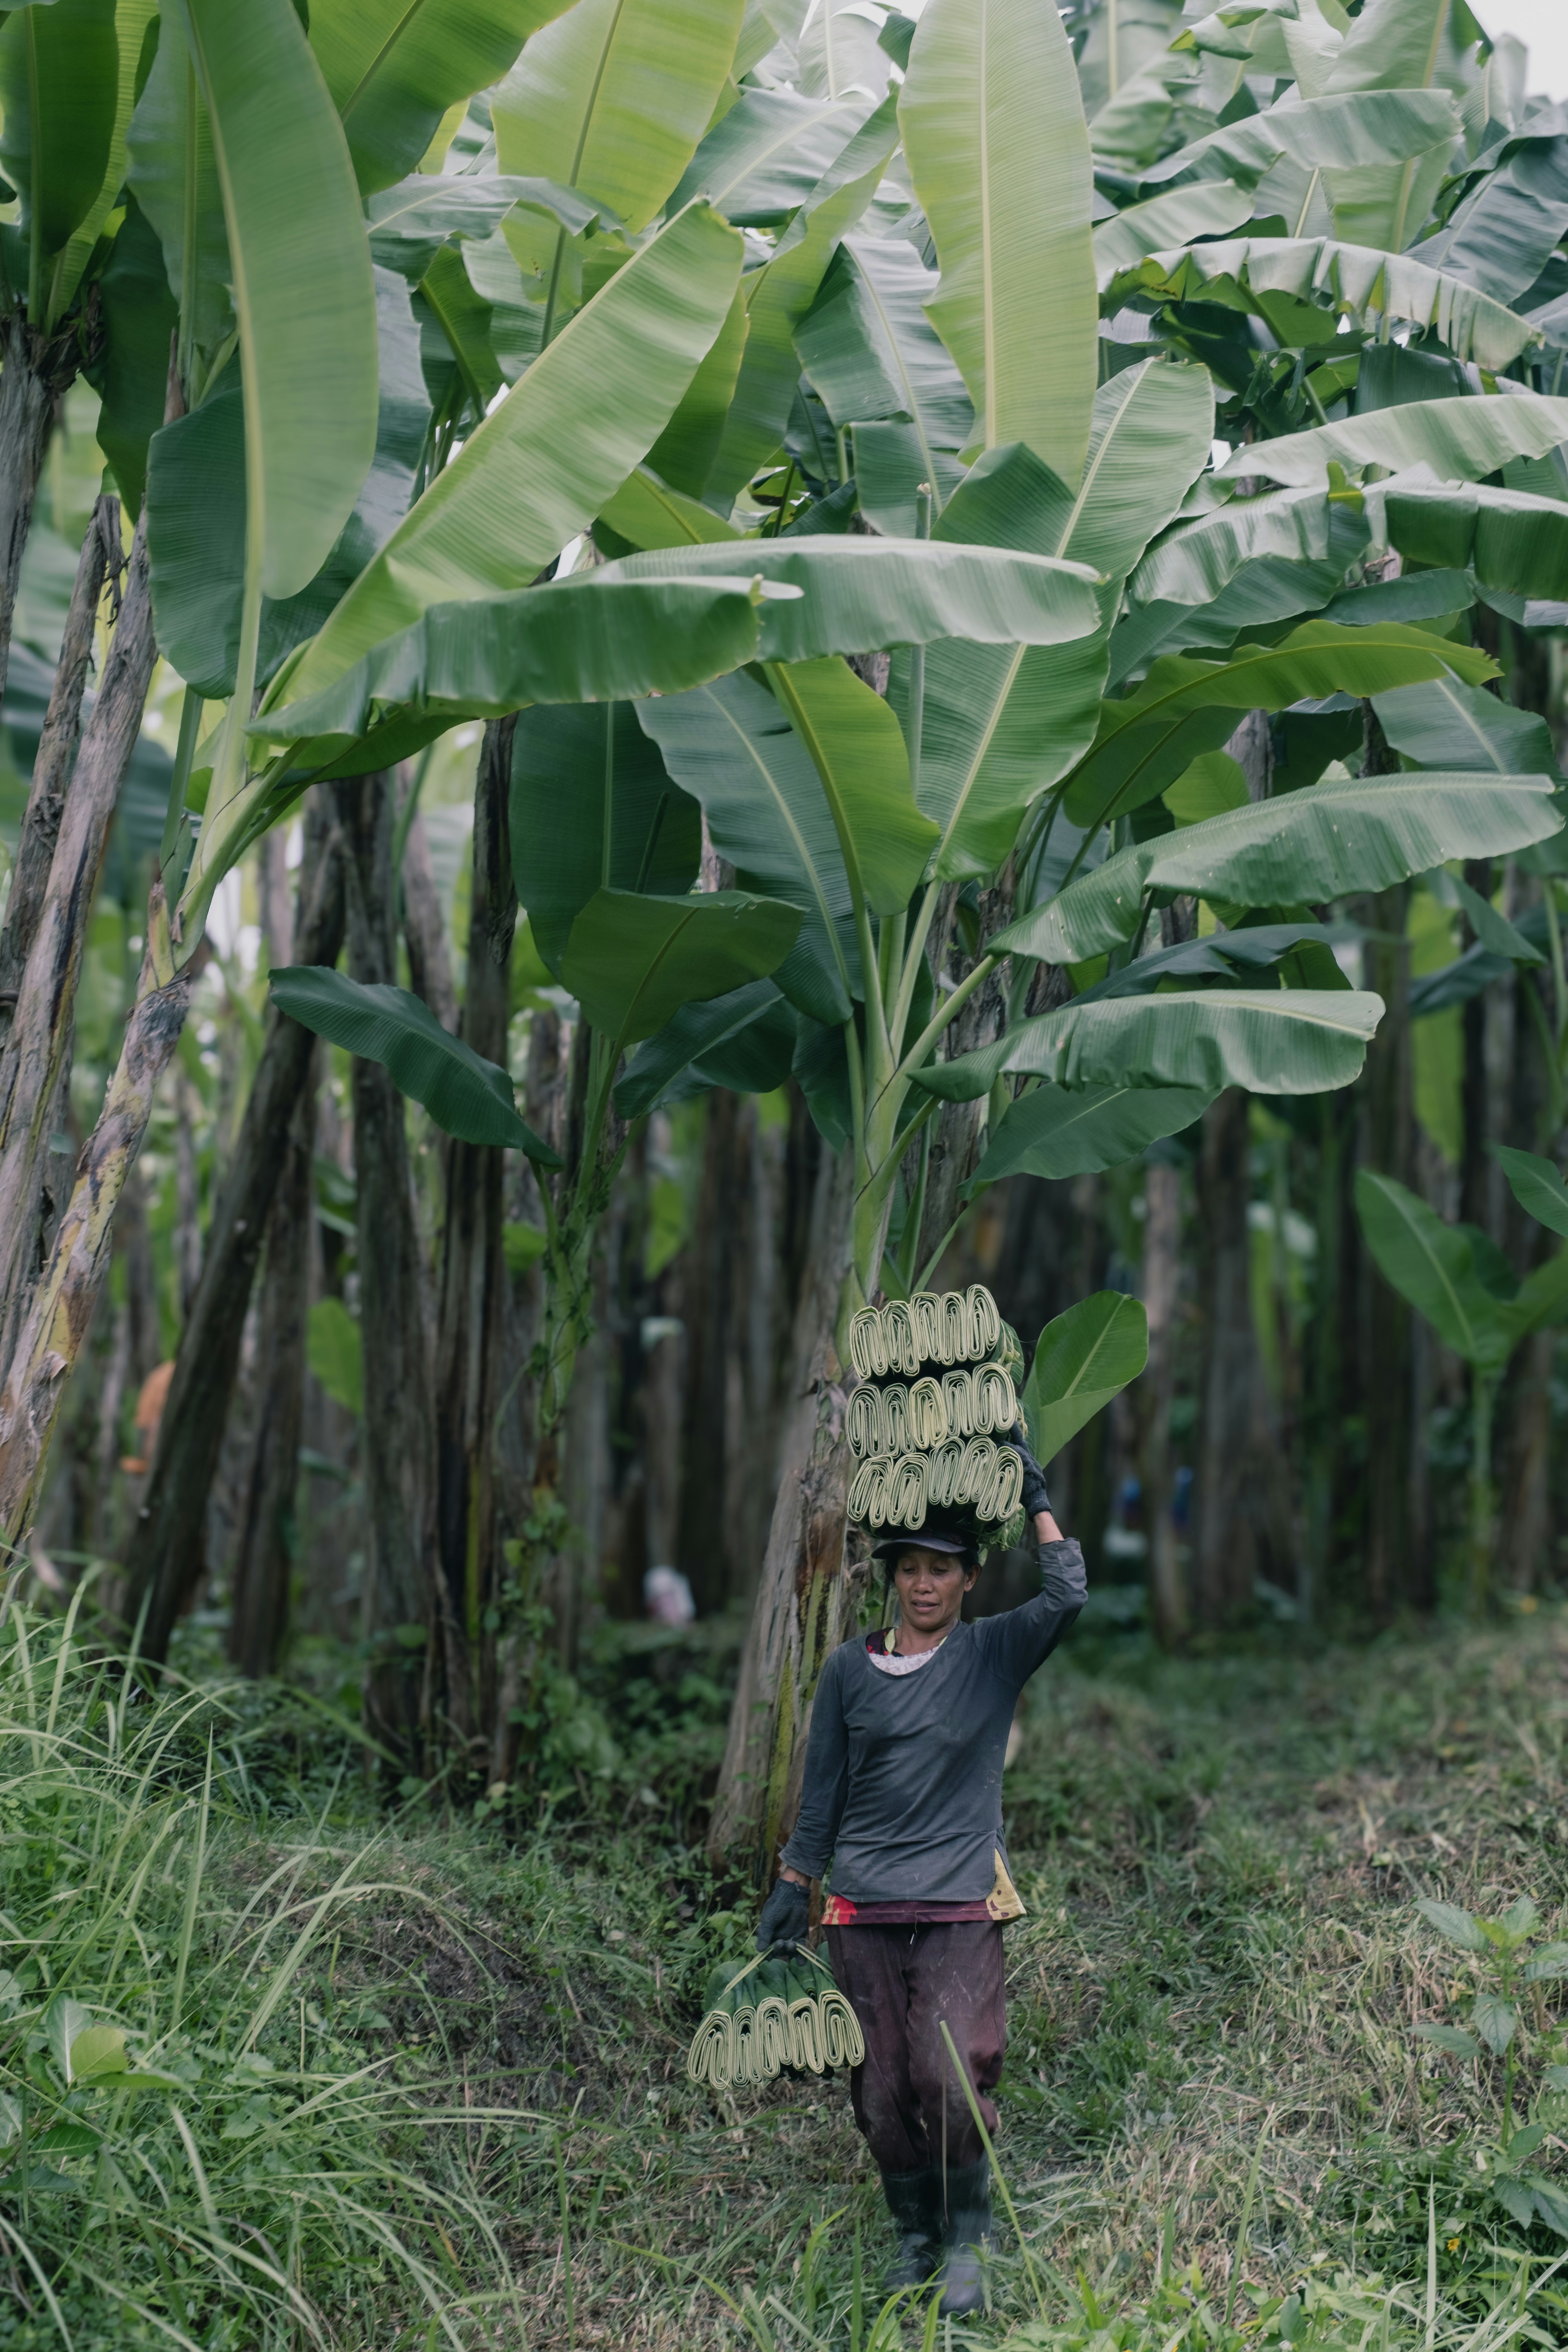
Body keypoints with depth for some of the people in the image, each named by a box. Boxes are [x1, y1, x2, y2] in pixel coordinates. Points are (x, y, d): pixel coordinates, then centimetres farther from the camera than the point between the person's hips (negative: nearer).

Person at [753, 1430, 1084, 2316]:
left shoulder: (995, 1655, 2)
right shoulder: (850, 1669, 7)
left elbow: (1068, 1596, -15)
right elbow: (823, 1789, 12)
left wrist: (1036, 1496, -12)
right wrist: (793, 1887, 11)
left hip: (962, 1908, -2)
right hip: (863, 1910, 2)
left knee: (952, 2082, -12)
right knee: (881, 2091, 4)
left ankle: (969, 2238, 10)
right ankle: (915, 2234, 25)